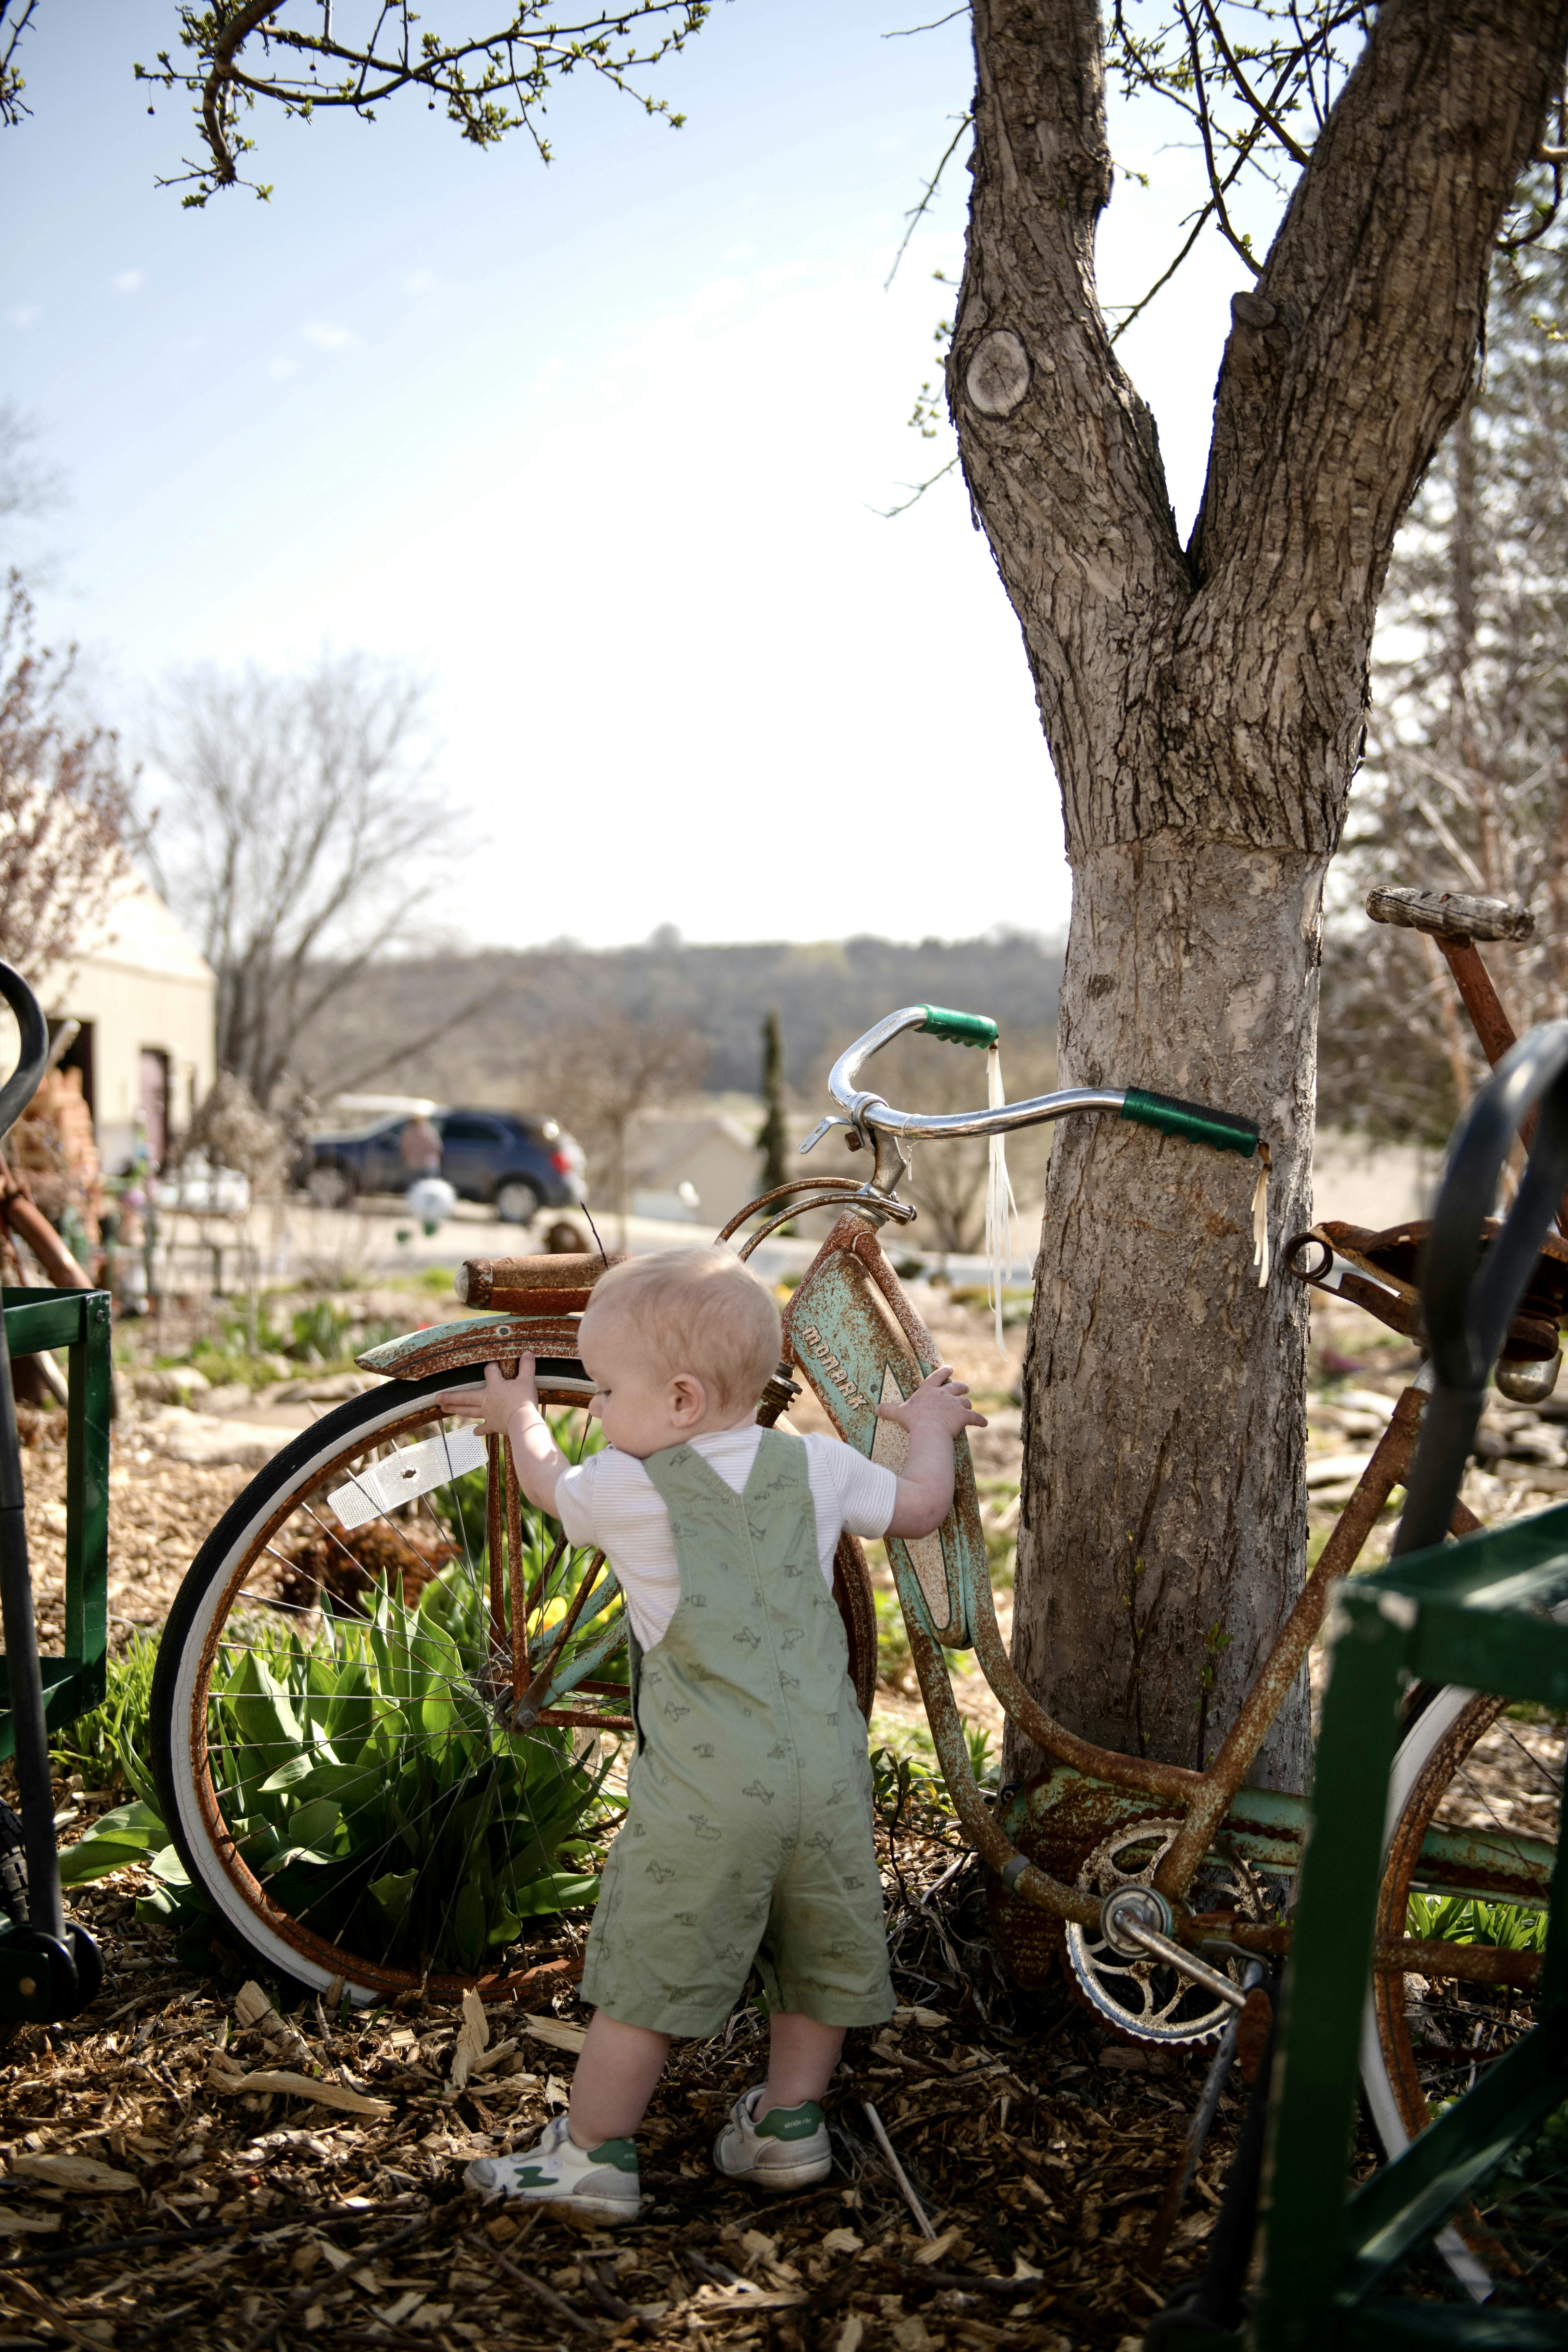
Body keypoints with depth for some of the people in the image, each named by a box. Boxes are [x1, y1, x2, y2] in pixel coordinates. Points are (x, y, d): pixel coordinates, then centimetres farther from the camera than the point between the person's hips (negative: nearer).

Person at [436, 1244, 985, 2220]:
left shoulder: (625, 1487, -6)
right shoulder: (815, 1465, 3)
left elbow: (551, 1484, 17)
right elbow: (923, 1506, 17)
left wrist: (521, 1416, 37)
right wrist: (933, 1424, 37)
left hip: (706, 1789, -4)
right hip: (829, 1765, 5)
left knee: (646, 1964, 7)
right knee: (819, 1949, 20)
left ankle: (594, 2153, 16)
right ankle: (790, 2123, 31)